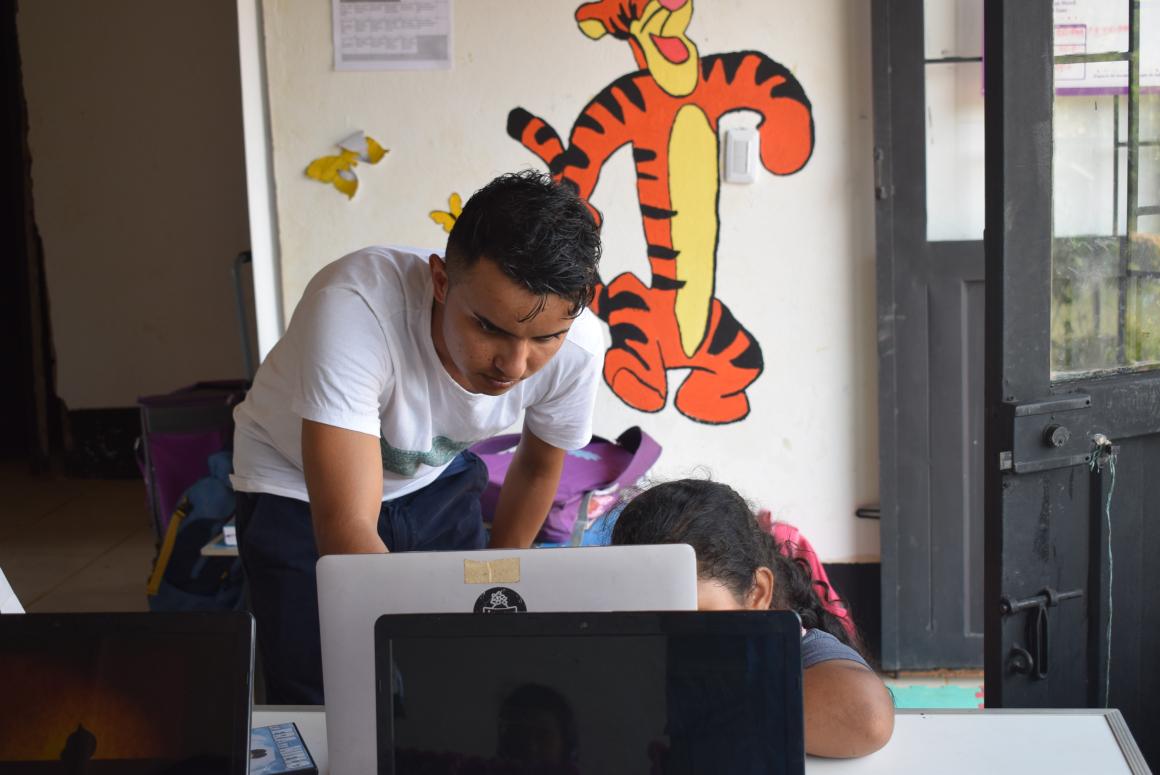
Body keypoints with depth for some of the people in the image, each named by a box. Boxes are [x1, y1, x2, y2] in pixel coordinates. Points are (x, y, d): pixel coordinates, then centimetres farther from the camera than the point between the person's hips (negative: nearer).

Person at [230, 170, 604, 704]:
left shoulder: (576, 347, -25)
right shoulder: (354, 307, -40)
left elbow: (538, 466, -3)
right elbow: (346, 529, -43)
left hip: (435, 481, 3)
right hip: (300, 493, -3)